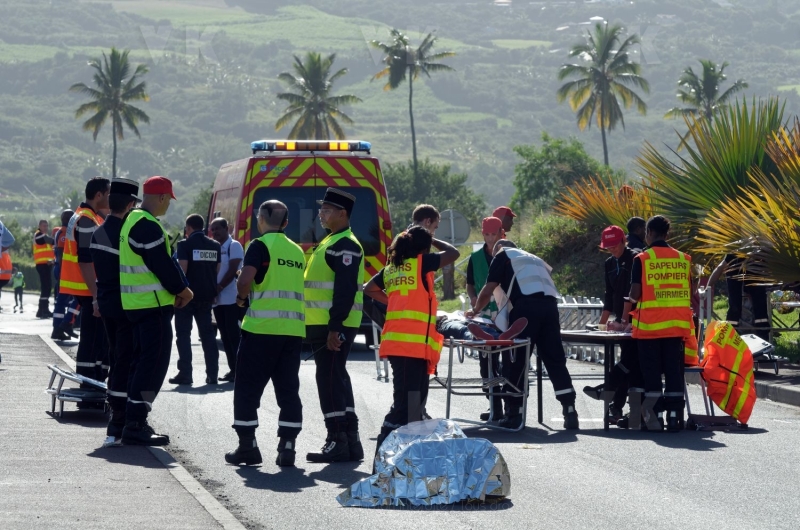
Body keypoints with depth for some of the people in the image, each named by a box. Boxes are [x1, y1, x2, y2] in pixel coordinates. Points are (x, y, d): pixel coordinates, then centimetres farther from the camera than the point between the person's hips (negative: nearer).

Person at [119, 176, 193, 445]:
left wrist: (177, 288, 11)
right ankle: (135, 425, -10)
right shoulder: (148, 227, -18)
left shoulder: (133, 221, 16)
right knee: (154, 362, -8)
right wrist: (182, 290, -5)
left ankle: (134, 420, 20)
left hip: (136, 302, 10)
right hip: (153, 303, -10)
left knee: (143, 360, 16)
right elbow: (162, 265, -19)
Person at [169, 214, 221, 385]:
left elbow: (182, 269, -14)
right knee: (207, 333, 10)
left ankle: (185, 373, -6)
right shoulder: (215, 246, 8)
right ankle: (212, 374, 7)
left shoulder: (185, 244, -9)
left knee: (183, 334, 1)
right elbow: (217, 270, 10)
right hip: (207, 295, 5)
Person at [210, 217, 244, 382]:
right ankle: (233, 368, 11)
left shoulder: (233, 245, -5)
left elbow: (233, 270, -13)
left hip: (231, 298, -8)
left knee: (233, 334, -9)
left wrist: (219, 287, -17)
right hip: (218, 299, 8)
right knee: (225, 335, 8)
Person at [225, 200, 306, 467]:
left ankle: (247, 445, 4)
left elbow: (245, 280, -17)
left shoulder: (261, 245, -4)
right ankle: (287, 446, 2)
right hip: (294, 328, 5)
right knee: (288, 389, 7)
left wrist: (241, 296, 3)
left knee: (248, 387, 4)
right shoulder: (296, 250, 15)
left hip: (262, 327, -5)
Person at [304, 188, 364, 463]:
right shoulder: (330, 242, 19)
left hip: (333, 327, -11)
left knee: (330, 380, -9)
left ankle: (338, 443, -7)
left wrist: (334, 327, -25)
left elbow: (345, 290, -22)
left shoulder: (345, 245, -14)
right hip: (323, 326, 11)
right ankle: (350, 442, 15)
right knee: (337, 380, 11)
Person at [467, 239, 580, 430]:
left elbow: (487, 291, 9)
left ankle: (514, 414, 0)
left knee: (515, 362, 1)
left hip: (526, 305, -6)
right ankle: (570, 413, -1)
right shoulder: (532, 258, 35)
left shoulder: (503, 255, 16)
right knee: (556, 360, 6)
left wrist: (475, 310, 28)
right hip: (549, 304, 6)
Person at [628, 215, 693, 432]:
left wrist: (633, 298, 13)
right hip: (677, 324, 3)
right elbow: (691, 295, 7)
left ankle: (655, 417, 1)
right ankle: (674, 416, 3)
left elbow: (635, 294, -8)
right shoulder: (683, 259, 6)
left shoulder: (642, 259, -5)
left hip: (650, 325, -3)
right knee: (674, 371, 6)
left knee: (652, 372, 2)